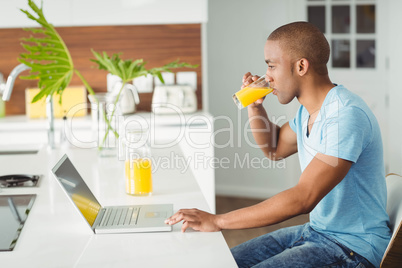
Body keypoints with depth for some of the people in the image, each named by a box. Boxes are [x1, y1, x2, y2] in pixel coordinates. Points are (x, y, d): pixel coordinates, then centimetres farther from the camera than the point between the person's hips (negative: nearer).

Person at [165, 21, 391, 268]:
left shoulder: (346, 115, -24)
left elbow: (303, 198, -29)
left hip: (354, 247, -9)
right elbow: (275, 148, 26)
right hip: (316, 230, 9)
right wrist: (254, 105, 7)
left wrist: (218, 221, -26)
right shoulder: (308, 111, 7)